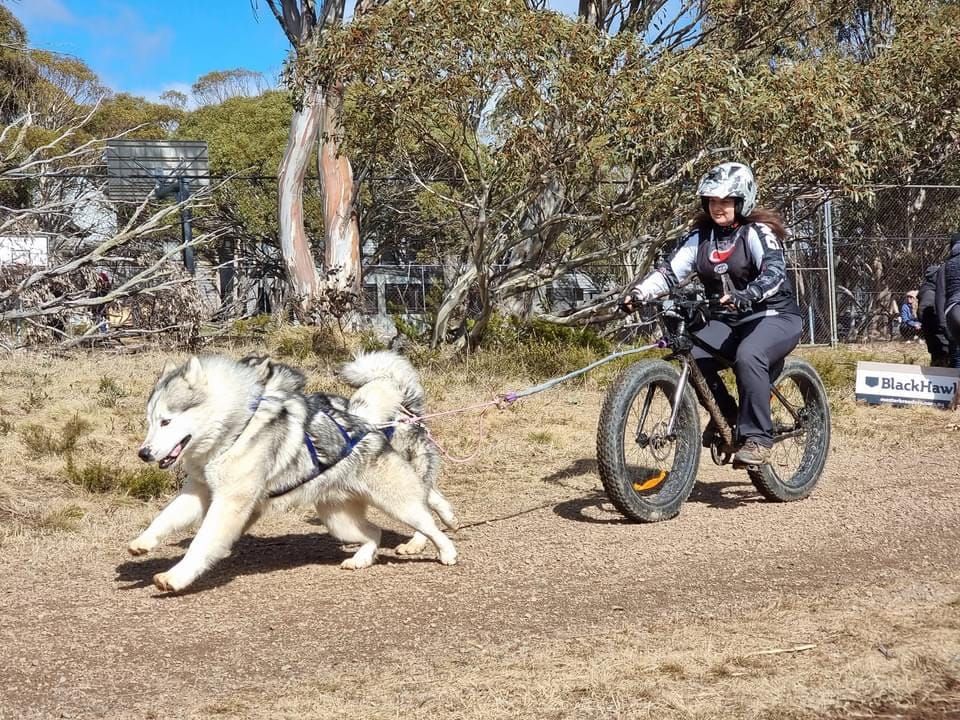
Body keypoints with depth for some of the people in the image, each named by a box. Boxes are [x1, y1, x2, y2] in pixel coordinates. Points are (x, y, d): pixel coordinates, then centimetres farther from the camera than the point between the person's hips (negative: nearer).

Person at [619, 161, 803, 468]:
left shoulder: (757, 232, -11)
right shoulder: (700, 236, 6)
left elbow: (774, 272, -28)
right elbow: (670, 270, -4)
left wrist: (745, 297, -47)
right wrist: (638, 292, -22)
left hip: (774, 316, -6)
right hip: (728, 320, 6)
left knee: (748, 356, -36)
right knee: (690, 357, -20)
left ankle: (757, 437, -26)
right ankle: (726, 413, 5)